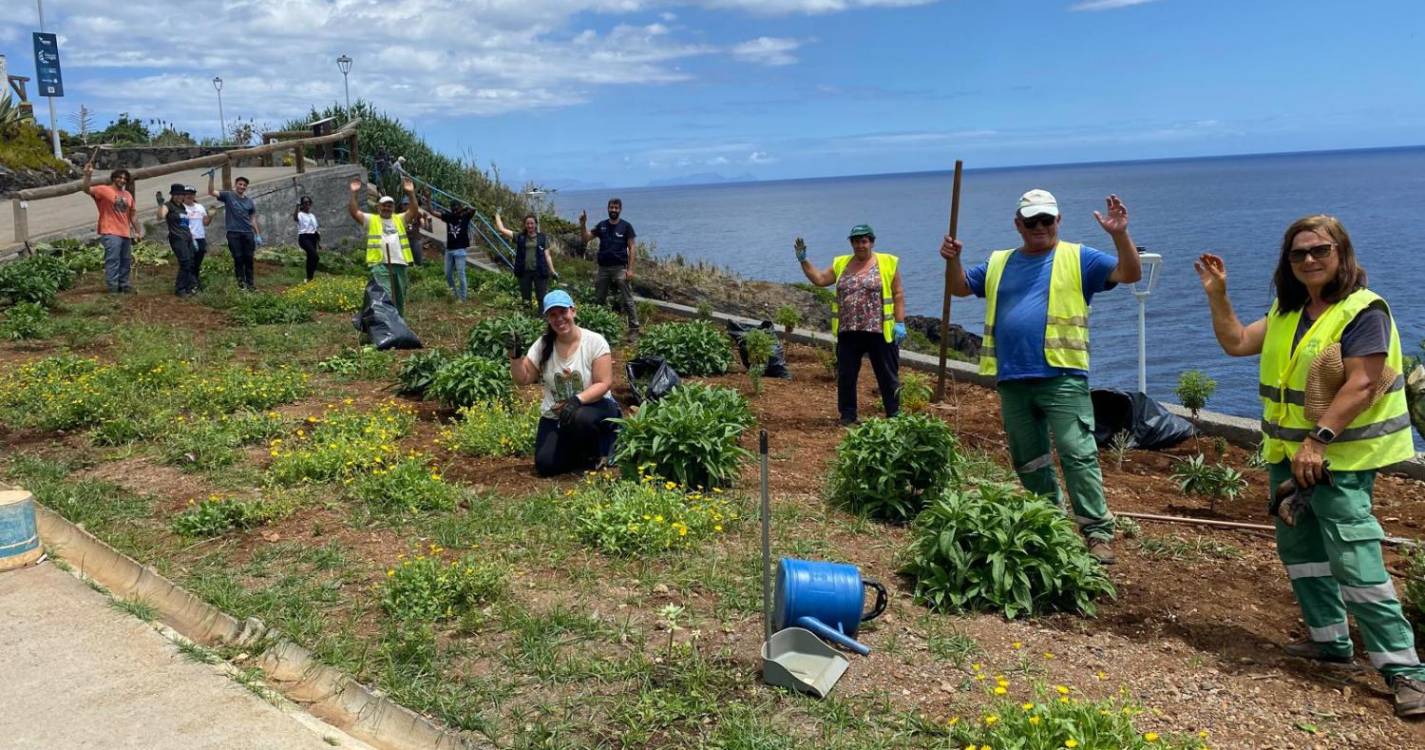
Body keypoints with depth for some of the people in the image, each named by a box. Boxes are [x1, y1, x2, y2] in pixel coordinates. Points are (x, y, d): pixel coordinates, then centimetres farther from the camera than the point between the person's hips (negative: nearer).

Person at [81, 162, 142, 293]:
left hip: (125, 233, 7)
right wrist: (88, 176, -34)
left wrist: (139, 231, 19)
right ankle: (112, 287, -10)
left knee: (126, 261, 11)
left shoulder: (128, 195, 16)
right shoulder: (104, 190, -2)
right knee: (113, 260, -11)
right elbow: (87, 189, -17)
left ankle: (123, 285, 21)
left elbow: (133, 215, 21)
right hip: (110, 232, -7)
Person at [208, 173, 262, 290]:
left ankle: (250, 283, 10)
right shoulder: (228, 196, 3)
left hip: (248, 233, 3)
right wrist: (211, 178, -20)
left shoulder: (249, 201, 12)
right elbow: (211, 192, -7)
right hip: (233, 233, -3)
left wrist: (258, 234, 9)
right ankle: (241, 282, 4)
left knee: (248, 258, 4)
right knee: (238, 258, -1)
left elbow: (253, 219, 14)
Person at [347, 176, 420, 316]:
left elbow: (414, 211, 3)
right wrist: (353, 193, -13)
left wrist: (411, 193, -11)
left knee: (400, 298, 12)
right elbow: (354, 212, -1)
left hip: (399, 264, 4)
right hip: (380, 264, -4)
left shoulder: (400, 219, 17)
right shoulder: (371, 220, 11)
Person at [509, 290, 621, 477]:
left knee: (580, 419, -39)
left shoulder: (594, 341, -13)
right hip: (554, 415, 3)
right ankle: (578, 450, 19)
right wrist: (515, 355, -18)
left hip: (593, 407, -3)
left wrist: (577, 400, -32)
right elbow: (523, 379, 0)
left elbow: (604, 383, -18)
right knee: (546, 466, -15)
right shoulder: (542, 344, -3)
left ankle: (595, 454, -4)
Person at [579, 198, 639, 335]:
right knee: (598, 300, 10)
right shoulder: (601, 226, 9)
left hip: (620, 268, -4)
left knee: (628, 300, -6)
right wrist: (583, 224, -9)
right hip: (603, 268, 4)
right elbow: (585, 238, 8)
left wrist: (630, 269, -11)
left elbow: (632, 247, -3)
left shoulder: (626, 226, -1)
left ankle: (634, 329, -3)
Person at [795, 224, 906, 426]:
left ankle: (894, 415, 15)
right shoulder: (841, 264, 11)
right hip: (848, 332, 4)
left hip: (879, 331, -4)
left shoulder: (888, 263, -1)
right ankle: (848, 415, 20)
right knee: (845, 375, 8)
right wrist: (803, 260, 1)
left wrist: (900, 323, -9)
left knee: (888, 375, 4)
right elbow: (819, 279, 11)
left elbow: (898, 295, -2)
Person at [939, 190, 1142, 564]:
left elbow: (1129, 273, -4)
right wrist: (953, 260, -1)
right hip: (1012, 380, 5)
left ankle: (1098, 532, -5)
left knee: (1078, 455, -10)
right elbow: (960, 287, 19)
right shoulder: (999, 263, 17)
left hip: (1062, 378, -5)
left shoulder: (1077, 258, 4)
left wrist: (1120, 235, -21)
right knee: (1028, 461, 14)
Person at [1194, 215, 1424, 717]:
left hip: (1341, 458, -8)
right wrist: (1217, 295, 5)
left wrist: (1318, 440, -25)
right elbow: (1237, 342, 15)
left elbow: (1362, 385, -20)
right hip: (1288, 453, 9)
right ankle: (1330, 641, 29)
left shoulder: (1363, 311, -13)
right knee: (1299, 549, 15)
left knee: (1354, 561, -12)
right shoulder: (1288, 311, 12)